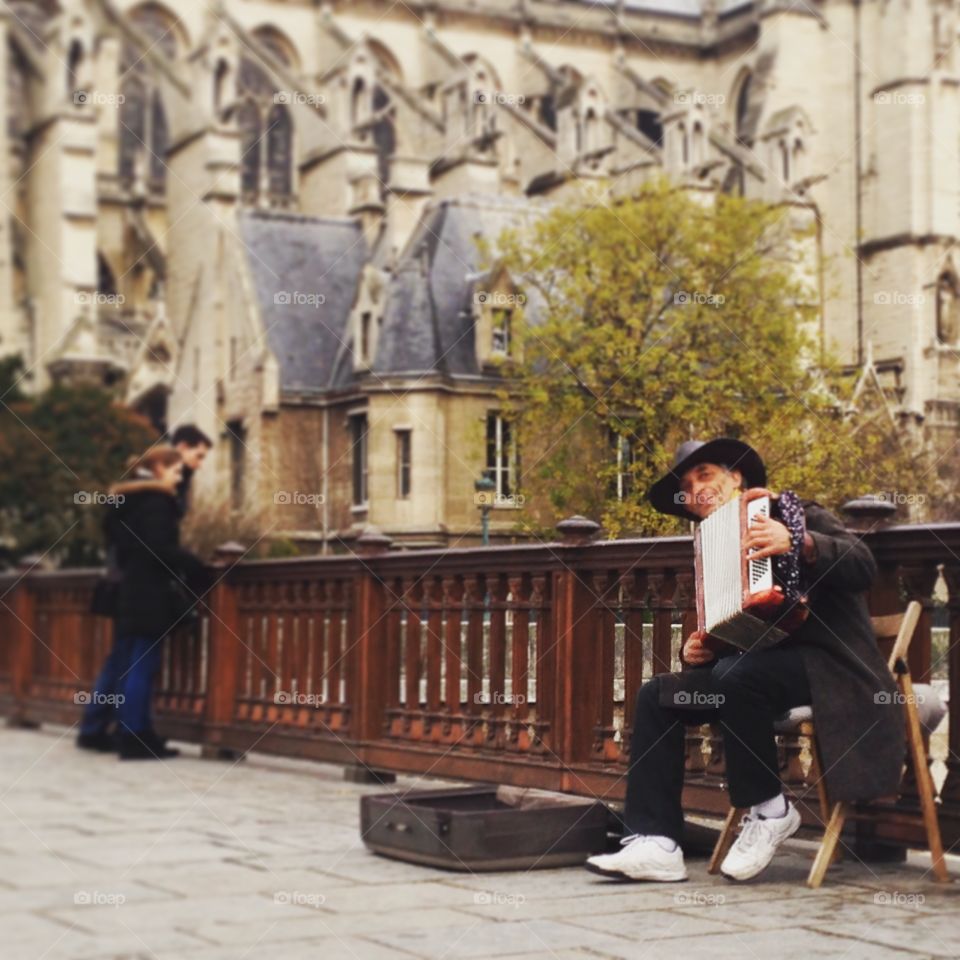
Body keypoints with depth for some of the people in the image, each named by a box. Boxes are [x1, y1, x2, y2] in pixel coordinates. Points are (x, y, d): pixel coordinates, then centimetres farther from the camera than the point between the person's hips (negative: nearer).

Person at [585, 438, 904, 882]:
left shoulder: (796, 514, -1)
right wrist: (699, 652, -1)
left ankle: (769, 809, -14)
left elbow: (862, 566, -17)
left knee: (734, 676, -34)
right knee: (657, 694, -10)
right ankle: (655, 842, -18)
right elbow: (728, 636, 23)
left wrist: (798, 542, -33)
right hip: (757, 660, 7)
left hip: (826, 663, -7)